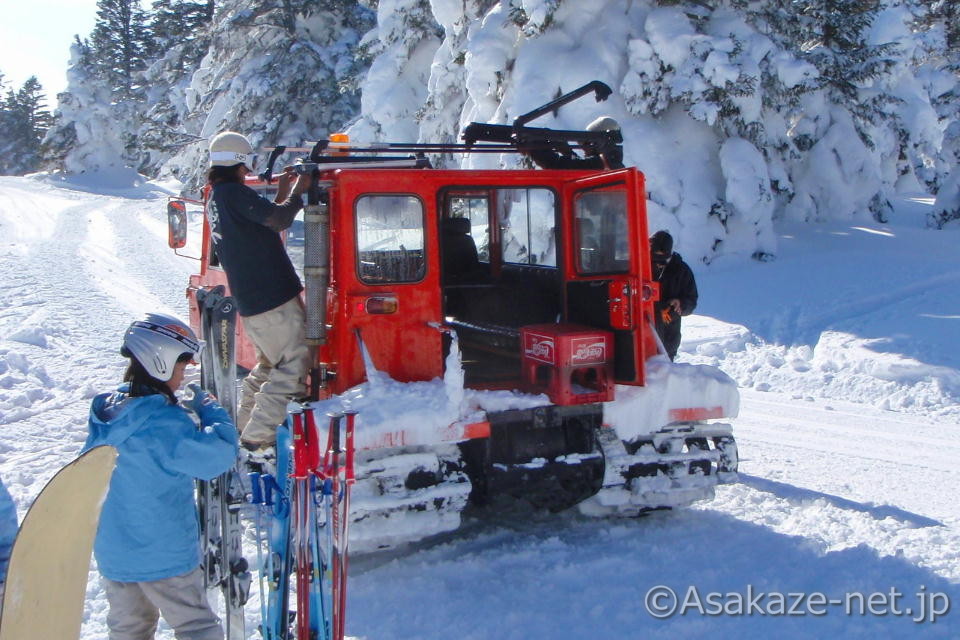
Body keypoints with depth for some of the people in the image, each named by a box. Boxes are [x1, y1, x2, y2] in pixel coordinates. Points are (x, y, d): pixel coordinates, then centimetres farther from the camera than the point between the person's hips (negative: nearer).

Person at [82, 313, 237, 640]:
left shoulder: (106, 409, -1)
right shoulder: (165, 422, -25)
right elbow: (219, 455, -25)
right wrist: (210, 409, -10)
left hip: (112, 552, 7)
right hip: (165, 554, -7)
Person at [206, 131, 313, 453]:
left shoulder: (215, 200, 18)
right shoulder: (234, 193, -12)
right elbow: (277, 220, -21)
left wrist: (281, 193, 18)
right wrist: (296, 193, -5)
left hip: (249, 302, 10)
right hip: (274, 298, -10)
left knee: (271, 362, 24)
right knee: (295, 363, -6)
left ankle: (243, 425, 29)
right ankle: (257, 436, -8)